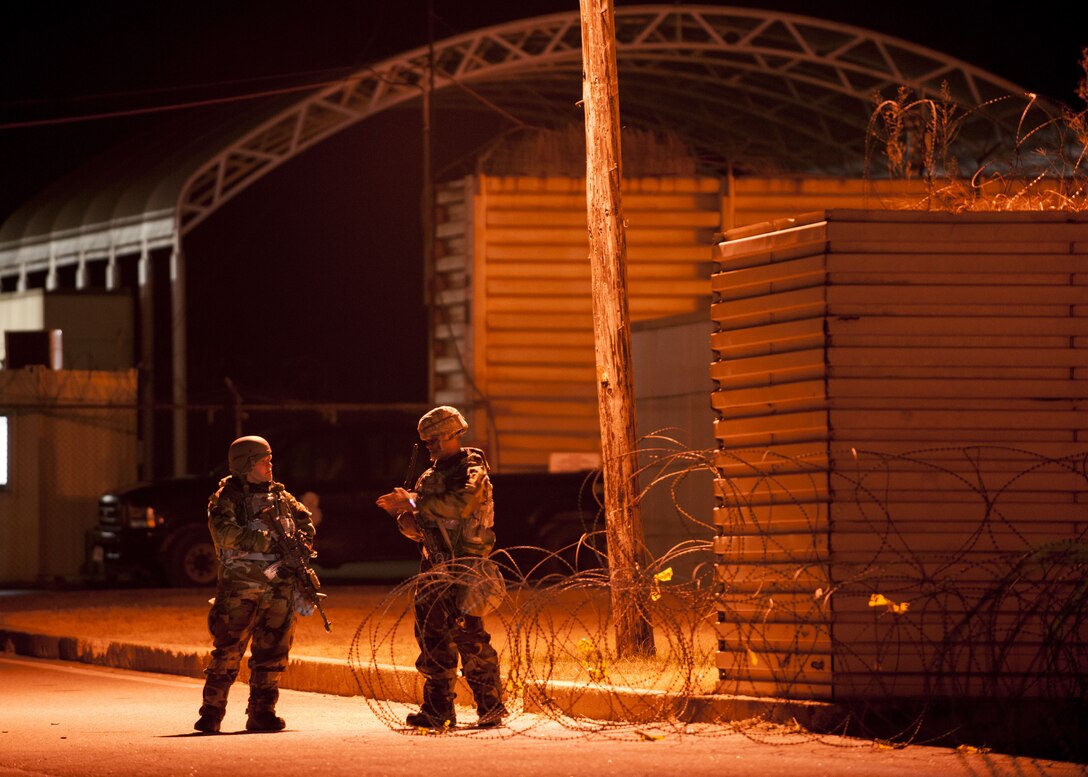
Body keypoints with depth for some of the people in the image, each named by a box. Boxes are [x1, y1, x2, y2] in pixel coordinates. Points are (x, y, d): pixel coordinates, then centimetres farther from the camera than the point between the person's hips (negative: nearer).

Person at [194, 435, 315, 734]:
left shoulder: (279, 495, 17)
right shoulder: (225, 499, 0)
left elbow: (305, 519, 28)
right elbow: (226, 534, -17)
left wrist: (303, 546, 7)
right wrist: (267, 540, -22)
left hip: (279, 587, 5)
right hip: (240, 586, -5)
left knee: (272, 653, 4)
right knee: (227, 651, -8)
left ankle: (261, 714, 10)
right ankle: (211, 714, -3)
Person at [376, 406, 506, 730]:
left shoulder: (473, 472, -4)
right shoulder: (430, 478, 18)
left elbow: (459, 505, -24)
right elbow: (418, 529, 19)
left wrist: (415, 502, -19)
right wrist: (404, 513, -3)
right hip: (434, 566, 7)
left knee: (470, 637, -11)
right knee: (433, 639, 5)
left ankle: (491, 708, -5)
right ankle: (437, 710, 9)